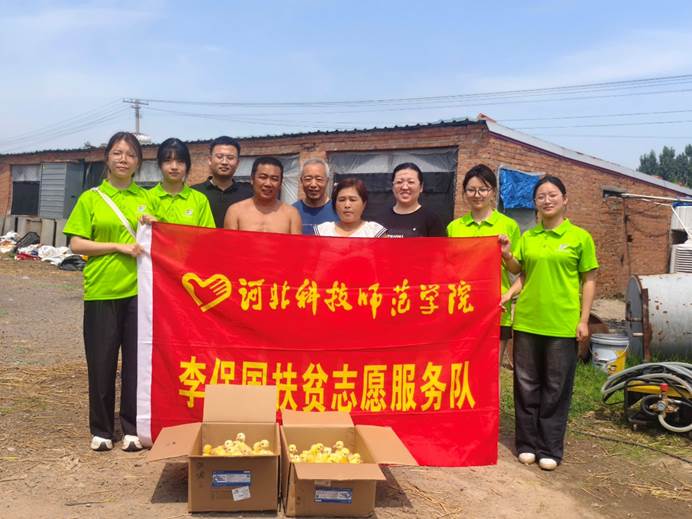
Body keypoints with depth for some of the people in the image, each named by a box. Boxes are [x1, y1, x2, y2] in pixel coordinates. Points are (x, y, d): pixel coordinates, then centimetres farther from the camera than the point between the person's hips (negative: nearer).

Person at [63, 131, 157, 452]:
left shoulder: (146, 198, 11)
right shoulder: (90, 198, 4)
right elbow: (76, 244, -2)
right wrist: (119, 246, -11)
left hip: (139, 290, 2)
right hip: (101, 291, -1)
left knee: (137, 361, 4)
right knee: (102, 362, 4)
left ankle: (133, 428, 17)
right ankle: (101, 430, 19)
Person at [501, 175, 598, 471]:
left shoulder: (579, 237, -1)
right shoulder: (527, 237, 8)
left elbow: (589, 281, 1)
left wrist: (584, 320, -6)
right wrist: (507, 256, -4)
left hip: (563, 324, -3)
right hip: (527, 321, 3)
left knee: (556, 388, 5)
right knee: (526, 385, 9)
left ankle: (550, 449, 16)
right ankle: (528, 444, 21)